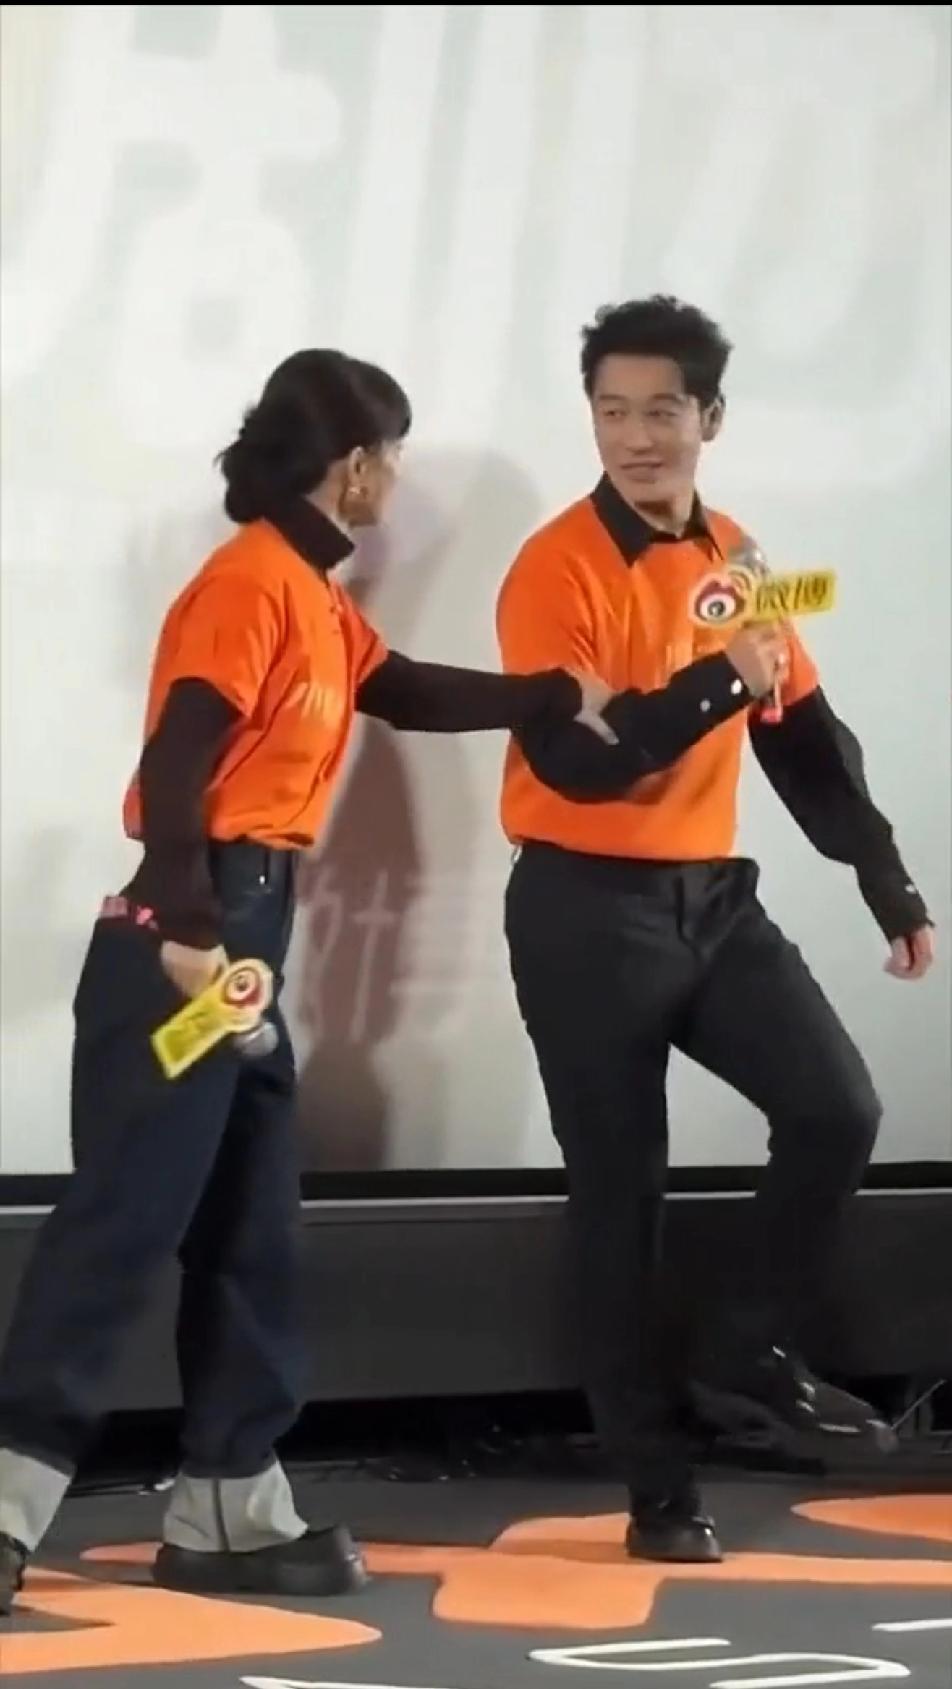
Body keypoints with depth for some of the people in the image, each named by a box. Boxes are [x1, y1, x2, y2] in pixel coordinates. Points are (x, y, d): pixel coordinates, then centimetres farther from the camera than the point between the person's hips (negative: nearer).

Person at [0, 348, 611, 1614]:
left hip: (252, 929, 10)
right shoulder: (251, 582, -13)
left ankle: (229, 1515, 13)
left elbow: (404, 693, 32)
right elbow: (177, 761, -21)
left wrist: (560, 697, 32)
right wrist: (184, 930, -28)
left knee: (249, 1233, 10)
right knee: (123, 1220, -12)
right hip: (192, 934, -10)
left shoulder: (313, 594, 16)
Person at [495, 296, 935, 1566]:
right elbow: (571, 758, -23)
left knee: (837, 1110, -7)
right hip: (587, 910, -6)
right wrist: (716, 684, -33)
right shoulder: (560, 569, -12)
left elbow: (807, 739, 14)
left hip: (713, 895, 6)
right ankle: (659, 1485, 7)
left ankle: (749, 1357, 11)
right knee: (621, 1193, 0)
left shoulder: (737, 561, 8)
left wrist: (892, 889, 11)